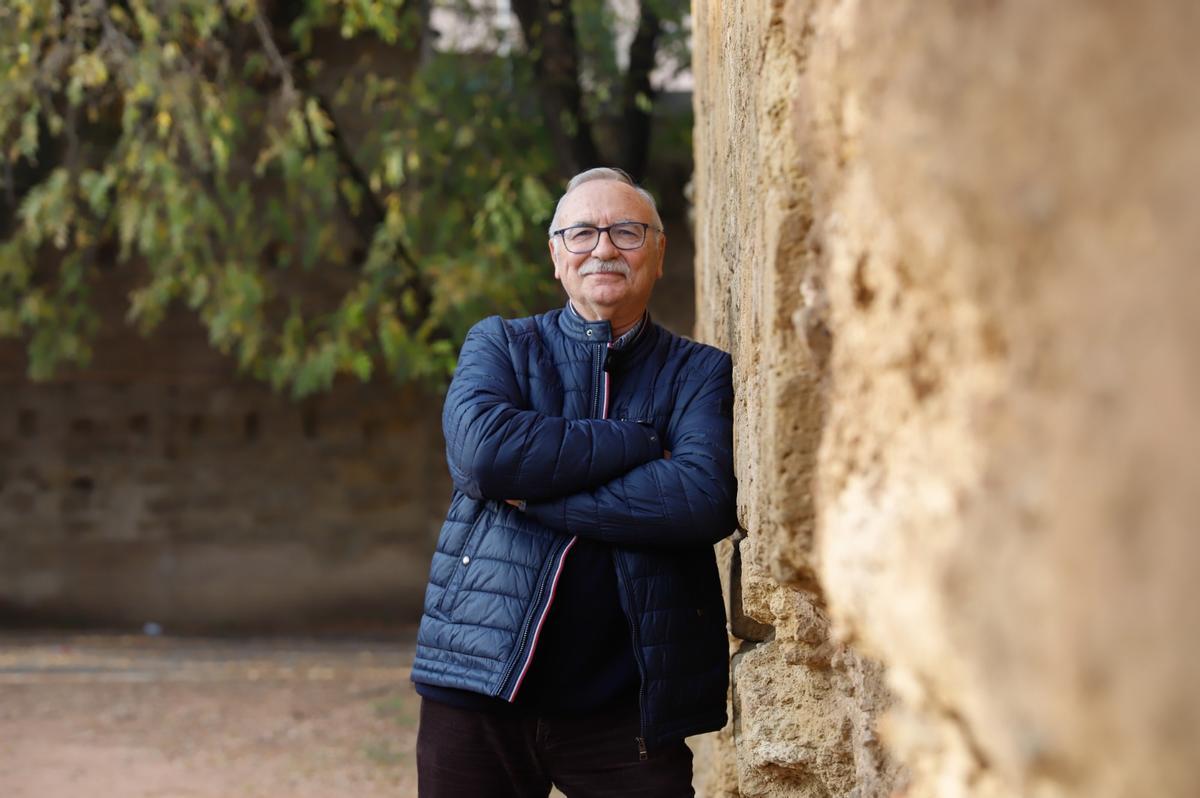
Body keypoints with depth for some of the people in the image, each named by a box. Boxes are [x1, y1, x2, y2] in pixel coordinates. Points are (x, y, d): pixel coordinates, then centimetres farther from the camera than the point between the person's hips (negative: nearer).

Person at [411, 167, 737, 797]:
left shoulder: (700, 373, 7)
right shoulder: (499, 344, 9)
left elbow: (706, 498, -13)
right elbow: (482, 448, -12)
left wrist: (533, 495, -13)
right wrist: (641, 442, -11)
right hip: (482, 682, 1)